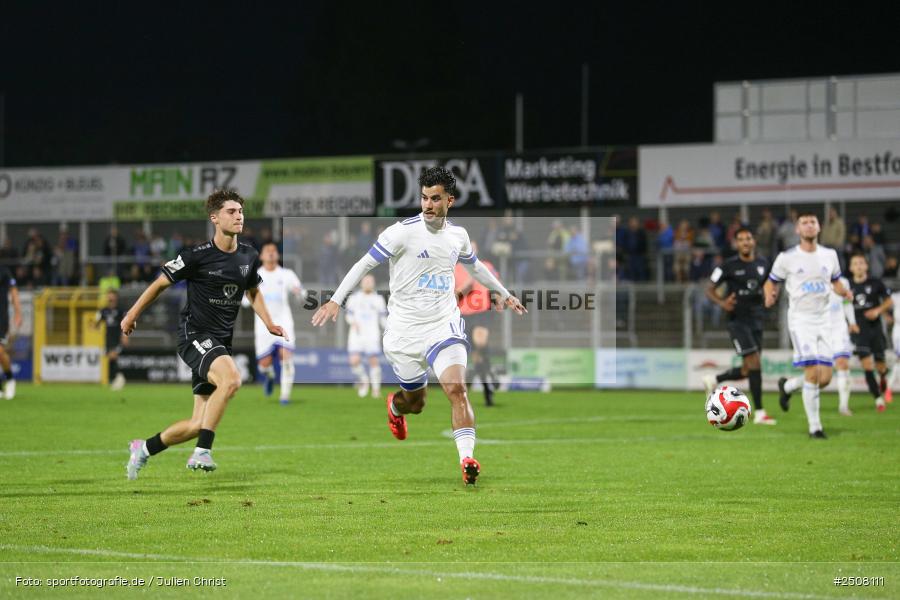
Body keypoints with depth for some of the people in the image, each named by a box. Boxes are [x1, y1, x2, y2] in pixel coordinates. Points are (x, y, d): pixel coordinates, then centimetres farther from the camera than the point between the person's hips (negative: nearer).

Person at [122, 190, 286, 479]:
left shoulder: (249, 256, 5)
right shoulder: (197, 256, -13)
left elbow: (253, 291, 24)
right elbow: (161, 283, 0)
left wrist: (269, 323, 9)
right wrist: (132, 315, 7)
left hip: (222, 342, 7)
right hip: (195, 336, -7)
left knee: (198, 424, 6)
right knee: (231, 378, -36)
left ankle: (145, 448, 30)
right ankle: (202, 452, -30)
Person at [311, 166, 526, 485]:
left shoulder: (458, 234, 6)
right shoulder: (403, 232, -10)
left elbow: (474, 265, 28)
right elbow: (364, 264, -8)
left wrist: (503, 293, 38)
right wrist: (336, 300, -17)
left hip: (444, 325, 2)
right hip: (405, 330, -2)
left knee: (456, 389, -20)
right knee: (415, 403, 10)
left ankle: (467, 459, -23)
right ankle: (395, 405, 48)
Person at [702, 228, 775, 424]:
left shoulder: (762, 264, 9)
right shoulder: (729, 266, -6)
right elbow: (709, 290, -1)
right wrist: (722, 303, -21)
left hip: (756, 320, 6)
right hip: (738, 321, -6)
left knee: (748, 370, 7)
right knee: (754, 363, -14)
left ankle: (714, 380, 32)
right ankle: (759, 412, -10)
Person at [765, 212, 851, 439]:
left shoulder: (829, 255, 7)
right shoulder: (787, 258, -3)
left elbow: (836, 282, 20)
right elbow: (771, 283, 6)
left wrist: (844, 292, -3)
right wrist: (770, 297, -17)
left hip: (823, 320, 4)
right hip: (800, 319, -4)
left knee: (825, 378, -1)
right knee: (813, 373, -16)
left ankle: (787, 386, 29)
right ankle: (814, 426, -5)